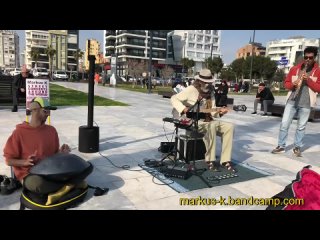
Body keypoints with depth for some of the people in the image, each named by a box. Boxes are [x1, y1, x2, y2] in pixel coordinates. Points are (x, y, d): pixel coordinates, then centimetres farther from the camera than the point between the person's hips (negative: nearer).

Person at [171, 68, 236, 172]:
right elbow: (174, 98, -9)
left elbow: (212, 112, 9)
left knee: (229, 126, -13)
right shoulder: (191, 89, -7)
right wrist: (183, 109, -23)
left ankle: (225, 161, -9)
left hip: (207, 121, 7)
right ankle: (210, 160, -22)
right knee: (212, 126, -35)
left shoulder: (210, 92, 12)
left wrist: (219, 112, -12)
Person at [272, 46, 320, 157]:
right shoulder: (295, 69, 7)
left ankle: (297, 147, 20)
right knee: (284, 124, -1)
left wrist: (309, 80, -17)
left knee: (301, 126, 6)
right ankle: (281, 146, 10)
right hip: (292, 101, 1)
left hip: (306, 103, -1)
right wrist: (292, 84, -12)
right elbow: (286, 83, 10)